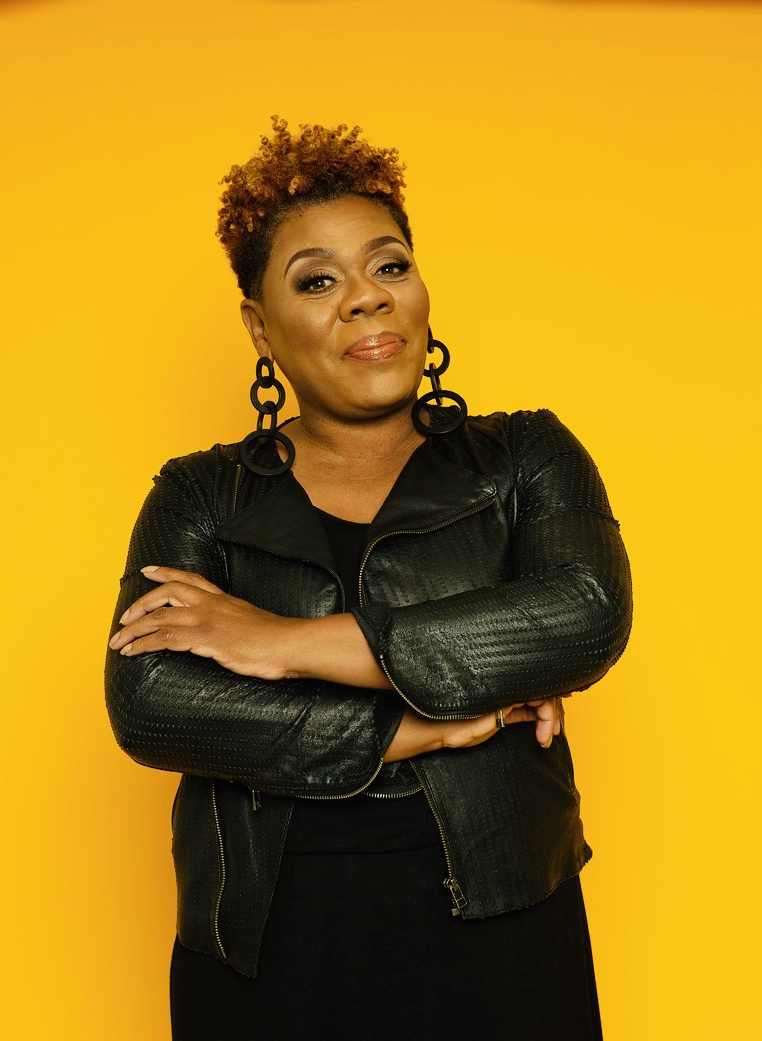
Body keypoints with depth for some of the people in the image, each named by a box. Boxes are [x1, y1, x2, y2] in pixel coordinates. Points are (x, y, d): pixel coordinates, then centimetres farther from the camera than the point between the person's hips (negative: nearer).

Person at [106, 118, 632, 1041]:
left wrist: (290, 643, -17)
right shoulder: (201, 498, 3)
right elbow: (146, 705, -11)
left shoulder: (525, 459, 3)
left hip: (496, 939, 0)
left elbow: (588, 616, -16)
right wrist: (426, 727, -15)